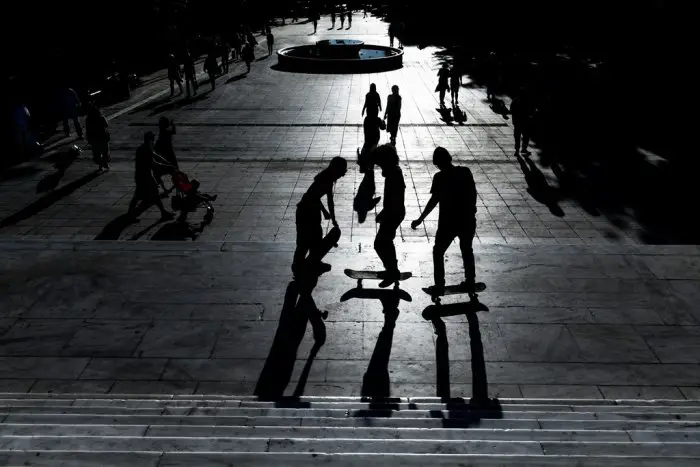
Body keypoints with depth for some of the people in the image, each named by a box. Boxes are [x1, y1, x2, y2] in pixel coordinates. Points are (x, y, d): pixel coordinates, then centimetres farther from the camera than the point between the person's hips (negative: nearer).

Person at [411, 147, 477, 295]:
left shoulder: (440, 177, -13)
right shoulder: (466, 172, -1)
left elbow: (434, 201, -16)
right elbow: (474, 194, 5)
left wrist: (420, 220, -9)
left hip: (448, 222, -4)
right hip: (468, 220, 4)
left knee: (438, 252, 13)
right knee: (467, 251, 23)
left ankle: (439, 286, 13)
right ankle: (470, 283, 32)